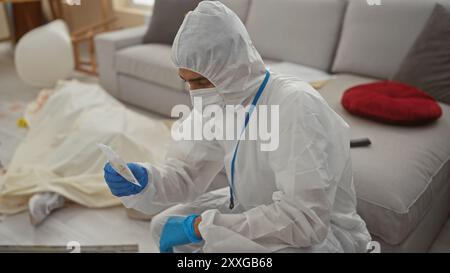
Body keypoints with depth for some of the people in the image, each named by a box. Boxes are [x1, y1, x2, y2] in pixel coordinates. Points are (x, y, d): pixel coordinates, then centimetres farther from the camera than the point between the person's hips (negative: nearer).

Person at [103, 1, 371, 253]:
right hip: (257, 213, 7)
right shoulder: (220, 101, -6)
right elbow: (187, 171, 1)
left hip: (324, 231, -7)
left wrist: (199, 226, -29)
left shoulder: (296, 106, -31)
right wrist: (145, 180, -21)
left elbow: (304, 219, -35)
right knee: (165, 225, 5)